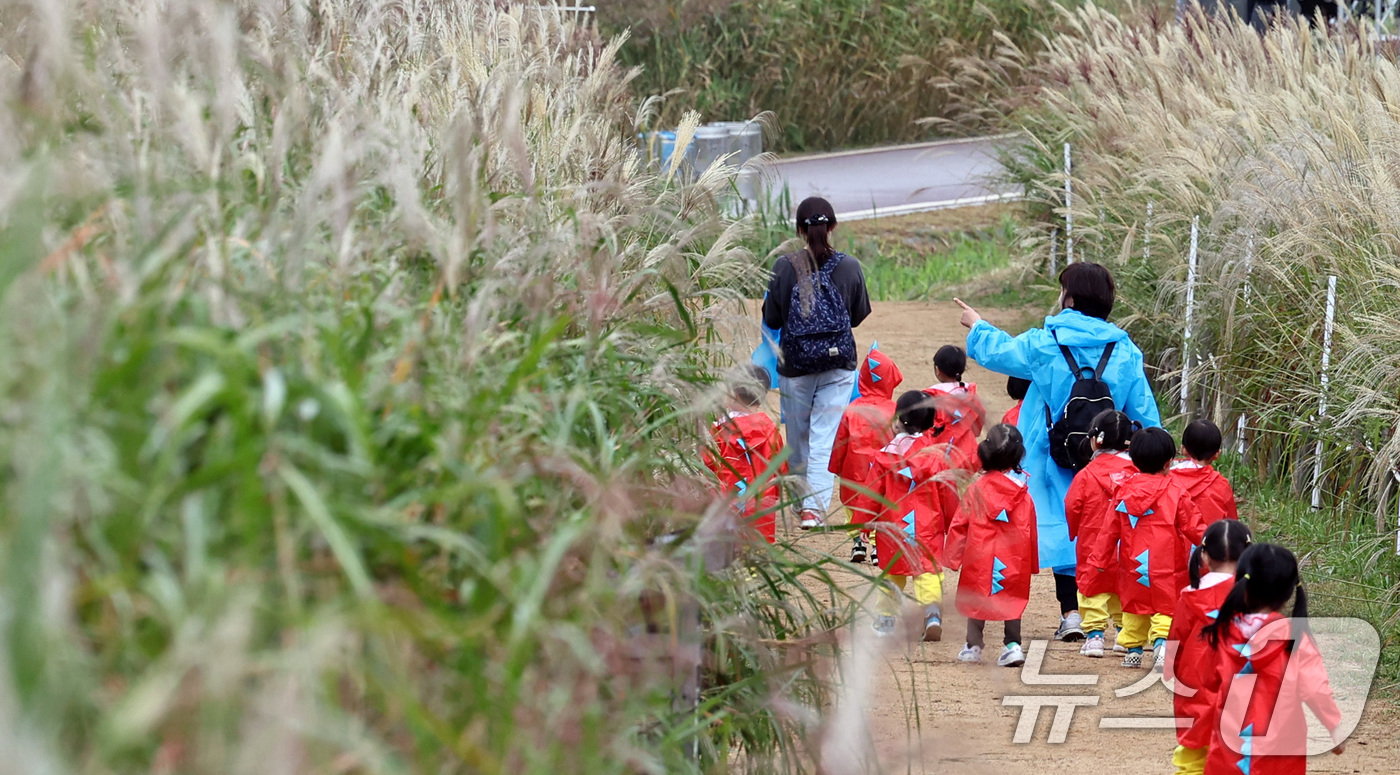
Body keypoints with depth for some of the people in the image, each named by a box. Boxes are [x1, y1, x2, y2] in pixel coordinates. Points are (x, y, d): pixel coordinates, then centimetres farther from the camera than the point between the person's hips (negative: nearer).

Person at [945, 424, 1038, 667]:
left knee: (976, 599, 11)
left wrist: (952, 555, 6)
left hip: (980, 556, -1)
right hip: (1014, 558, 1)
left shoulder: (976, 489, -7)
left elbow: (960, 524, -3)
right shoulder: (1023, 493, -2)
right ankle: (1013, 645, 3)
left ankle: (974, 645, 15)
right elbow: (1030, 529, 5)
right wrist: (1031, 563, 15)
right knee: (1013, 599, 11)